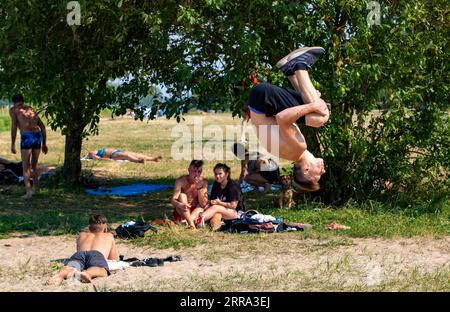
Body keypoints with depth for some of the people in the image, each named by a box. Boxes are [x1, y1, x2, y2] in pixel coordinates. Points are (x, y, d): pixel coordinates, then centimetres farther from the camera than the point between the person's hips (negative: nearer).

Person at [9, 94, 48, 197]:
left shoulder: (13, 110, 11)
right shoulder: (31, 109, 26)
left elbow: (14, 126, -4)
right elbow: (42, 127, 22)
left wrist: (13, 144, -3)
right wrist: (44, 144, 25)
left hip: (26, 137, -5)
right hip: (38, 136, 5)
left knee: (26, 167, 4)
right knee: (34, 165, 21)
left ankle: (28, 192, -3)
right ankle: (34, 188, 29)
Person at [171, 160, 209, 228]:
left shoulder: (204, 182, -9)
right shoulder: (181, 181, -15)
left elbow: (203, 204, -16)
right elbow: (173, 200, -25)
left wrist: (199, 188, -29)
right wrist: (180, 205, -48)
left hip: (196, 211, 2)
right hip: (181, 212, -2)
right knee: (182, 196, -26)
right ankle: (190, 223, -40)